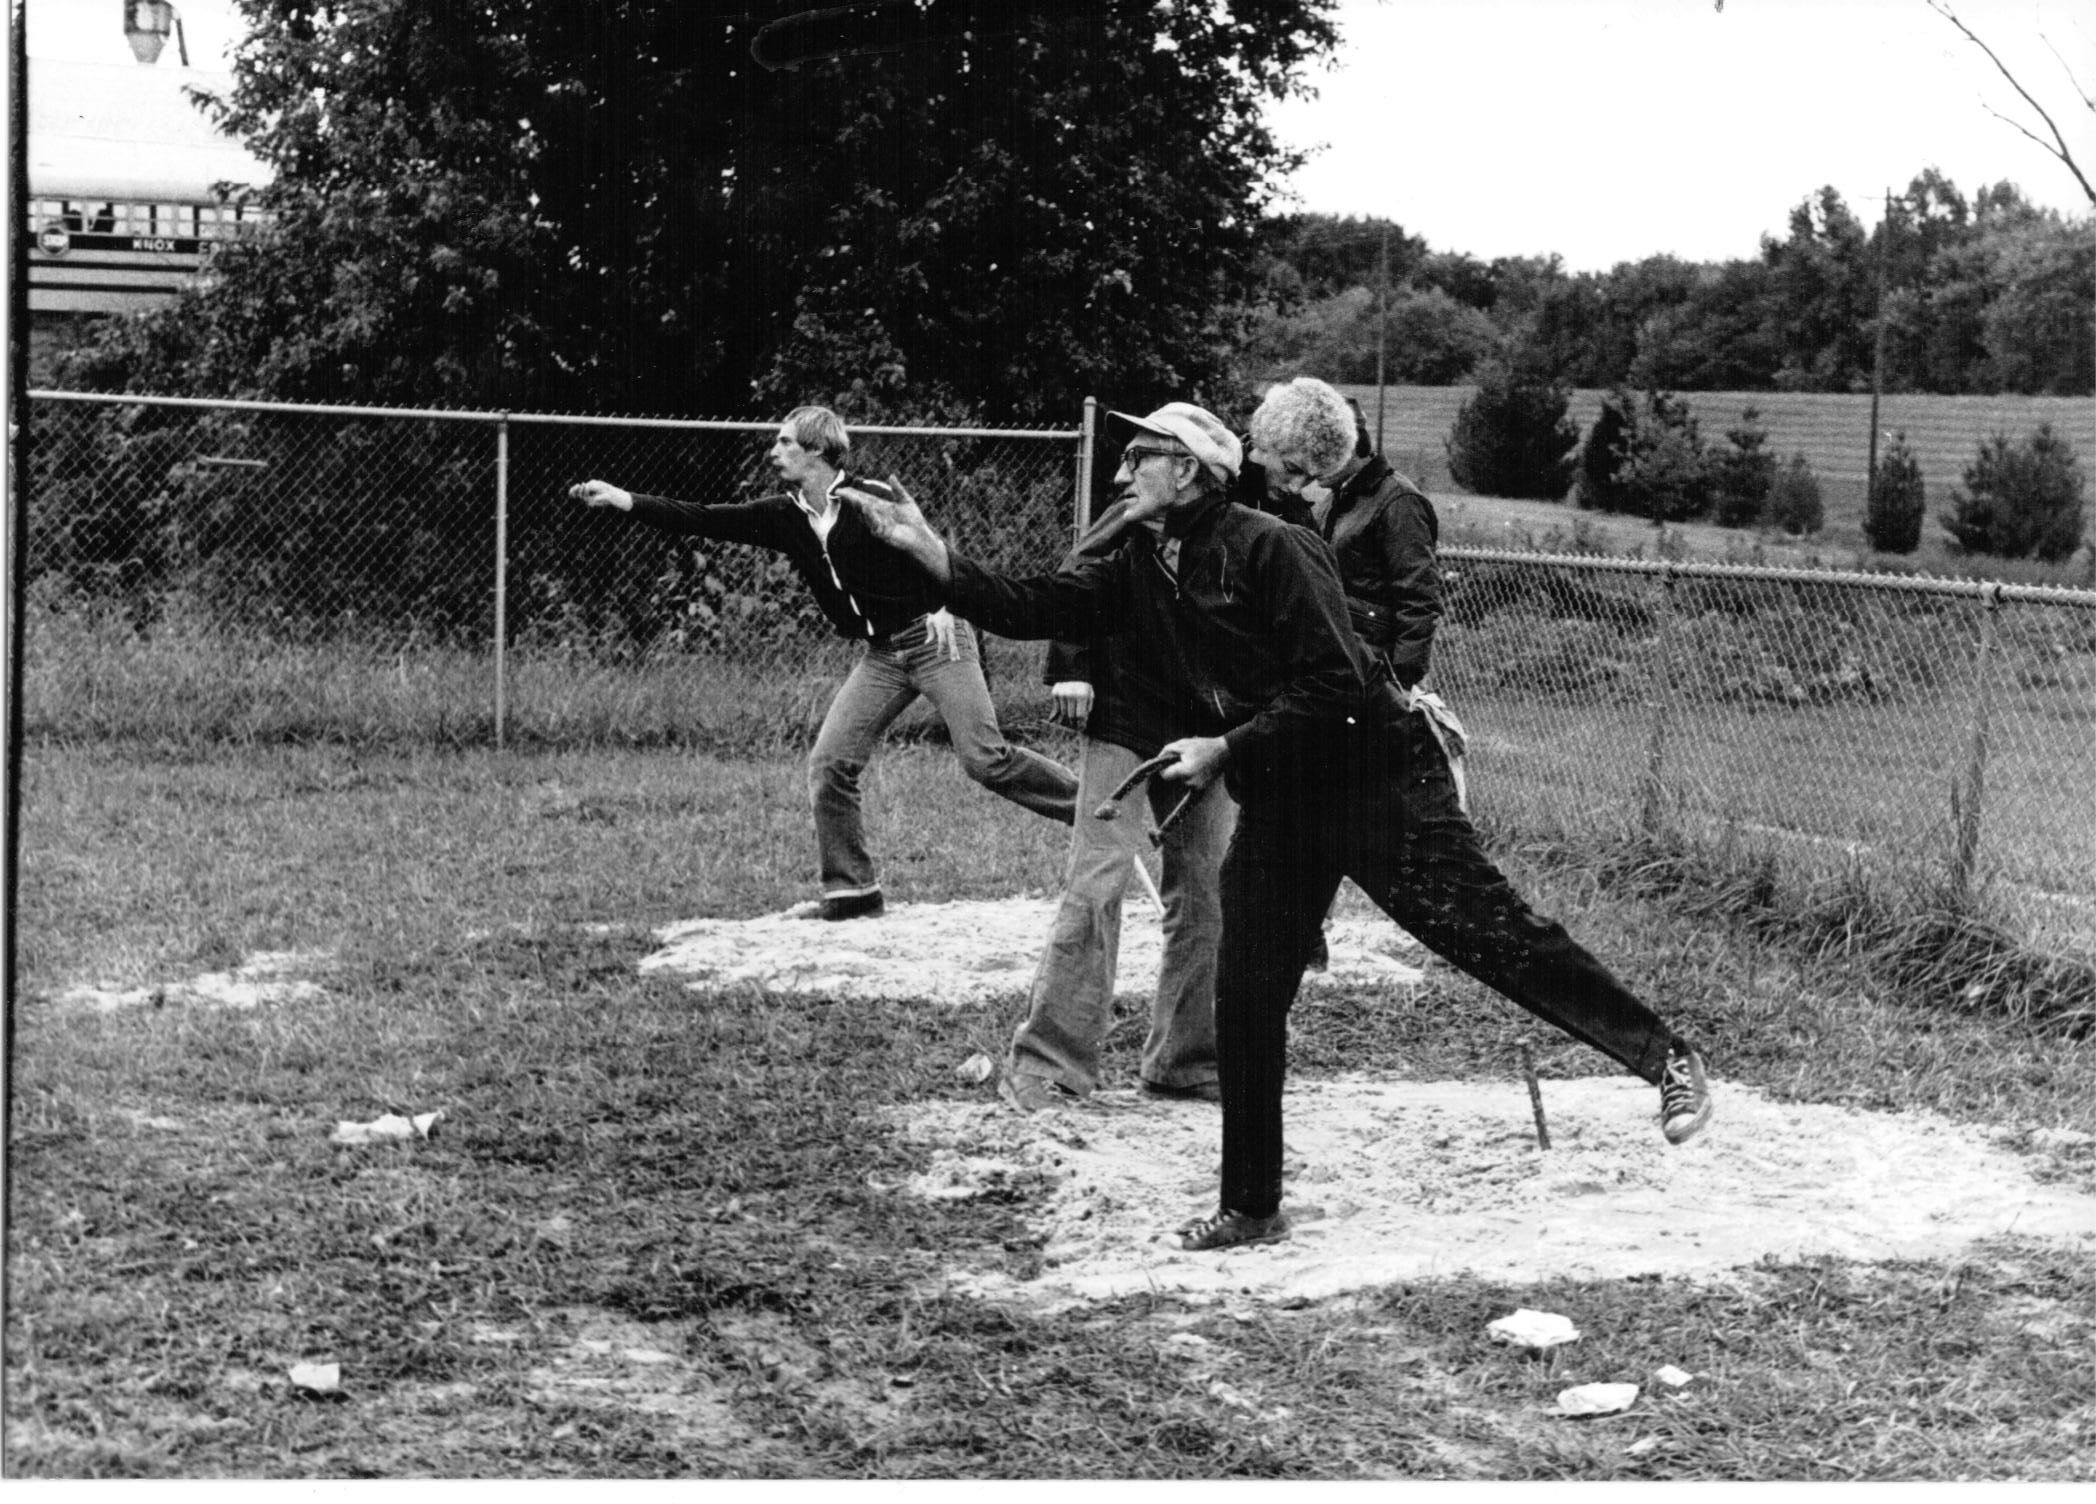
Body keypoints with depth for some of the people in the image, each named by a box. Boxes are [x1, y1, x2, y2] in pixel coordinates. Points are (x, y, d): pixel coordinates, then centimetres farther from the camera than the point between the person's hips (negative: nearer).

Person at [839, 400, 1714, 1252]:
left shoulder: (1266, 548, -16)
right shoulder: (1142, 572, 8)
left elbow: (1334, 685, -20)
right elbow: (1032, 608, 2)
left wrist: (1226, 749, -18)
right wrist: (927, 551, -8)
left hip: (1375, 777, -7)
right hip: (1276, 805, 7)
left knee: (1486, 931, -12)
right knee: (1245, 997, 4)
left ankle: (1667, 1060, -2)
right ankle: (1250, 1207, 15)